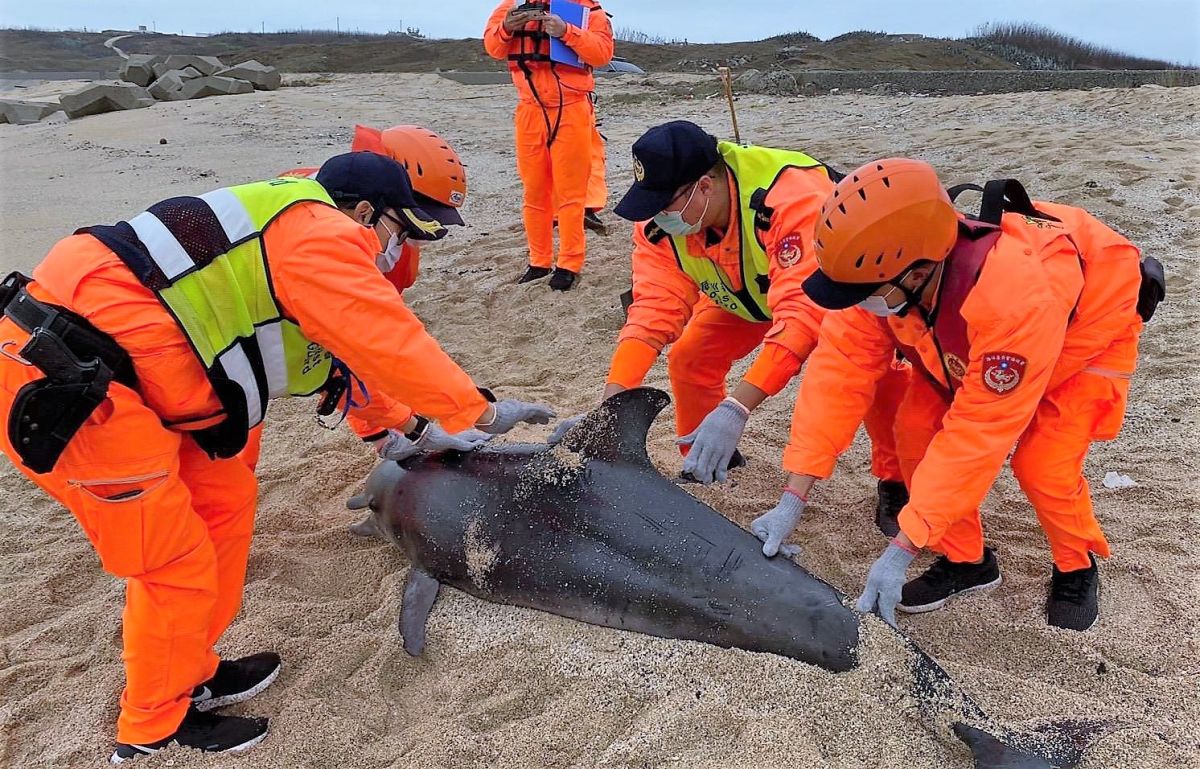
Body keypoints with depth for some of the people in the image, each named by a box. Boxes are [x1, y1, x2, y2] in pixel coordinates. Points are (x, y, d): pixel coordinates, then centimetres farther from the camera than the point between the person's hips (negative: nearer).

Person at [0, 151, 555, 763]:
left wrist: (410, 425, 35)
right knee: (175, 566, 1)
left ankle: (190, 673, 31)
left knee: (225, 496, 16)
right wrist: (482, 411, 2)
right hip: (62, 386, -11)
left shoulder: (287, 235, 21)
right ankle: (154, 729, 24)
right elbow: (392, 344, -11)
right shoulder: (323, 233, -10)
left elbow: (341, 354, 29)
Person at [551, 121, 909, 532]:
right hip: (748, 292, 5)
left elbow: (802, 312, -52)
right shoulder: (660, 220, -26)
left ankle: (895, 481, 0)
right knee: (688, 358, -10)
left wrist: (736, 409, -60)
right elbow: (653, 309, -30)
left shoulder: (791, 197, -45)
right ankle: (705, 462, 17)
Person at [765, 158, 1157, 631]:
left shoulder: (1014, 294, -47)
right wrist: (792, 501, -32)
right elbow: (840, 371, -29)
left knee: (1042, 462, -20)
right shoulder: (880, 270, -32)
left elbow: (979, 432, -41)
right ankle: (965, 560, 10)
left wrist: (900, 553, -38)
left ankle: (1077, 568, 12)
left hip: (1086, 331, -5)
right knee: (917, 429, -12)